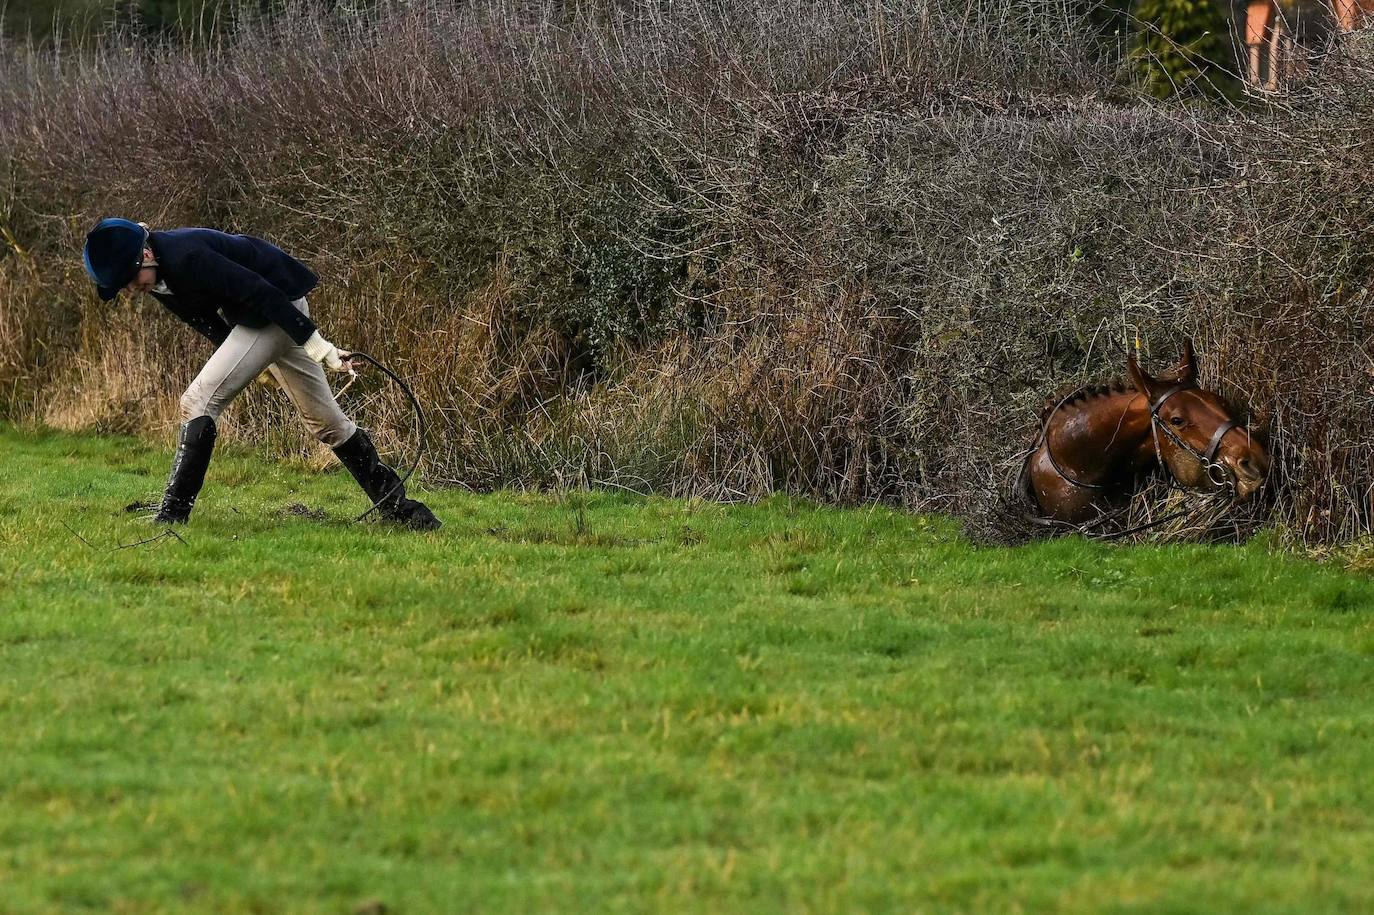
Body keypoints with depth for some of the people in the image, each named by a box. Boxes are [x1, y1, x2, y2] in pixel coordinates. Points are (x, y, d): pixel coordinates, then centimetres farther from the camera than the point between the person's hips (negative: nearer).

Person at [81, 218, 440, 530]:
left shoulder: (185, 257, -30)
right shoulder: (158, 275, -2)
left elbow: (258, 292, -29)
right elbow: (206, 321, 12)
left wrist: (318, 347, -27)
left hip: (277, 308, -9)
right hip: (249, 320, 9)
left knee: (198, 401, -15)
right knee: (324, 419, 13)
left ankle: (173, 513, -13)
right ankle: (394, 504, 20)